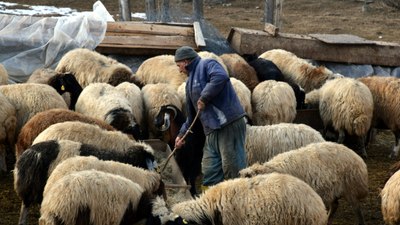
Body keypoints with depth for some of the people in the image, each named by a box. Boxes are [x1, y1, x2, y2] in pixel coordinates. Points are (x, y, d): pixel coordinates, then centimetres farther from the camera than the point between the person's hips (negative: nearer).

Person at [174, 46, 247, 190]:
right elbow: (191, 113, 34)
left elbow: (221, 77, -26)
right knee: (209, 172, 8)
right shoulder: (190, 82, 25)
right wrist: (182, 133, 34)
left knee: (232, 168, -11)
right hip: (212, 131, 9)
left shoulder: (207, 65, -2)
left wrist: (204, 97, -19)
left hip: (230, 125, -9)